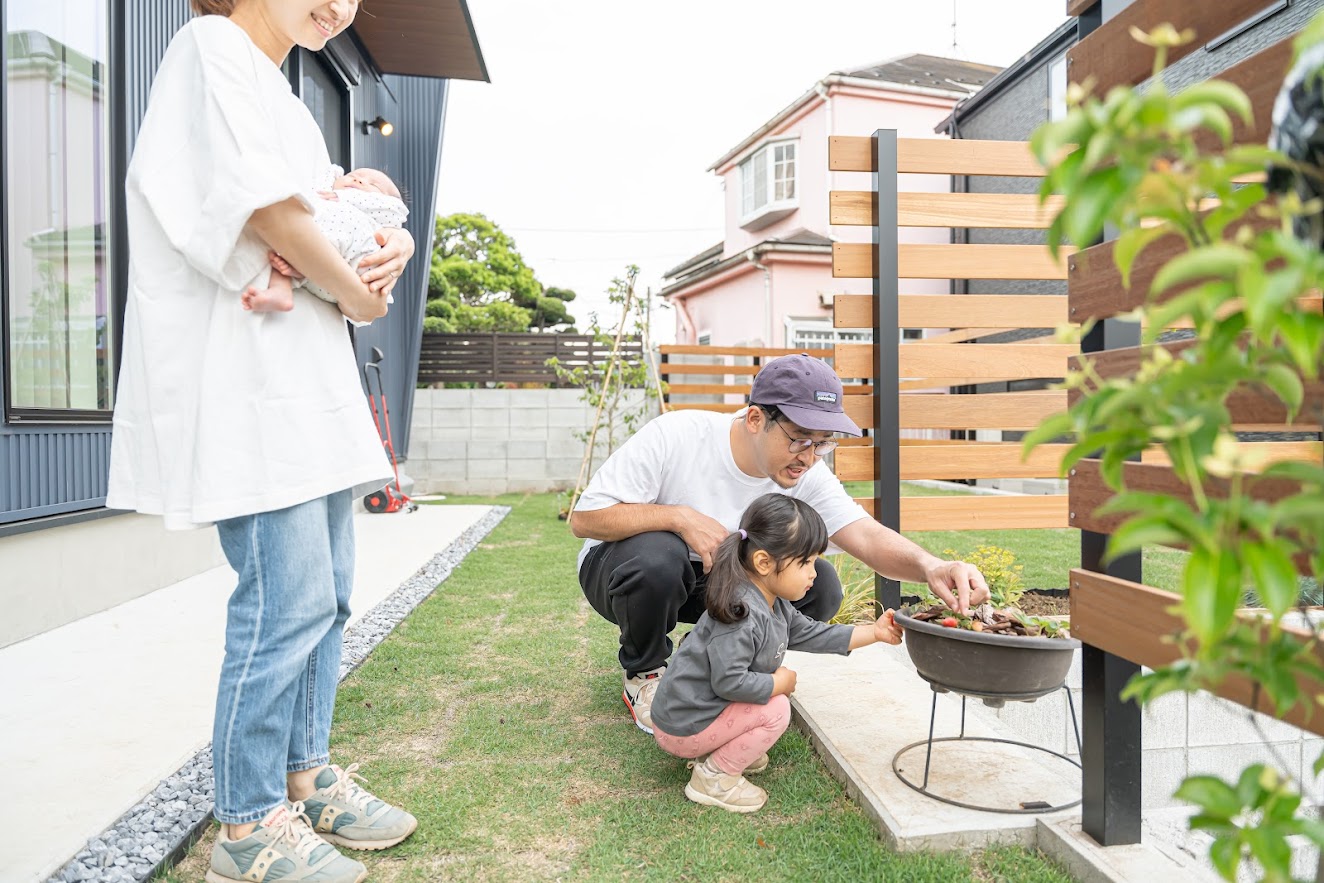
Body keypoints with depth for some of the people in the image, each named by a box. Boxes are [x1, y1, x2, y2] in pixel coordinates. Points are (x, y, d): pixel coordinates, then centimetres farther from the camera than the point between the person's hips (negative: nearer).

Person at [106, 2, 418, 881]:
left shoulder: (283, 96, 27)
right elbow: (263, 206, -16)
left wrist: (394, 243, 2)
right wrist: (359, 296, -4)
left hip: (308, 378, 10)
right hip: (246, 376, -10)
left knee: (324, 593, 11)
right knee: (290, 600, -9)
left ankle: (305, 777, 25)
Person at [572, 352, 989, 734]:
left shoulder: (806, 475, -15)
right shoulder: (674, 436, -29)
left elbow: (869, 537, -26)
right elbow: (584, 517, -26)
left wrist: (930, 567, -47)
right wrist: (681, 517, -37)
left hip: (712, 584, 4)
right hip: (620, 570, -3)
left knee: (820, 585, -17)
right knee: (658, 557, -40)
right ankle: (643, 675, -7)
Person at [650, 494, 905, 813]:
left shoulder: (776, 606, 4)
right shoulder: (741, 613, -29)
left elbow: (811, 634, 14)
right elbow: (729, 682, -33)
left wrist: (874, 632, 10)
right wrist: (779, 683, -17)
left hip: (704, 708, 10)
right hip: (683, 725, -10)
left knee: (776, 694, 13)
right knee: (776, 710, -14)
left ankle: (715, 751, 13)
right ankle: (714, 777, -3)